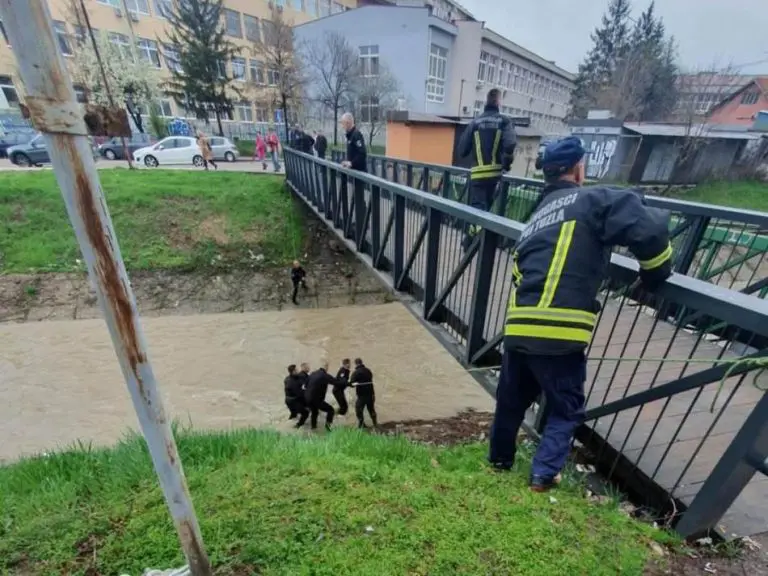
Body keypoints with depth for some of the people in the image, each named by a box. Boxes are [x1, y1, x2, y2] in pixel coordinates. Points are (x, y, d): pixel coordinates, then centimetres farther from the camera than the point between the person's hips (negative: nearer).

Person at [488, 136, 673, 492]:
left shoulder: (538, 216, 22)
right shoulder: (594, 200, 2)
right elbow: (651, 229, -11)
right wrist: (655, 278, 7)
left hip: (518, 325, 6)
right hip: (558, 330, -6)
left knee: (511, 398, 26)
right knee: (566, 409, 19)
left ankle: (499, 459, 45)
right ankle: (543, 474, 23)